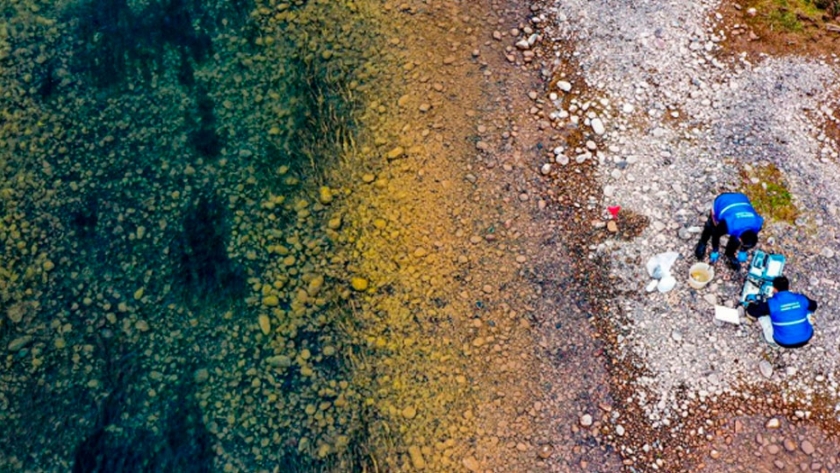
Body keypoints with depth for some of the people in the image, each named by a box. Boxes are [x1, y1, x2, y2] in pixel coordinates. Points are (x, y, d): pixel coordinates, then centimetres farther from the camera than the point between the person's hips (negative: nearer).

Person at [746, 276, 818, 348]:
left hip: (784, 342, -3)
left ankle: (772, 338, 21)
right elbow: (813, 306, 19)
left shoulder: (771, 303, -16)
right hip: (805, 339, 3)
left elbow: (752, 311, -3)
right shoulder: (801, 298, -5)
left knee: (762, 314, 9)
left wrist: (751, 305, 21)